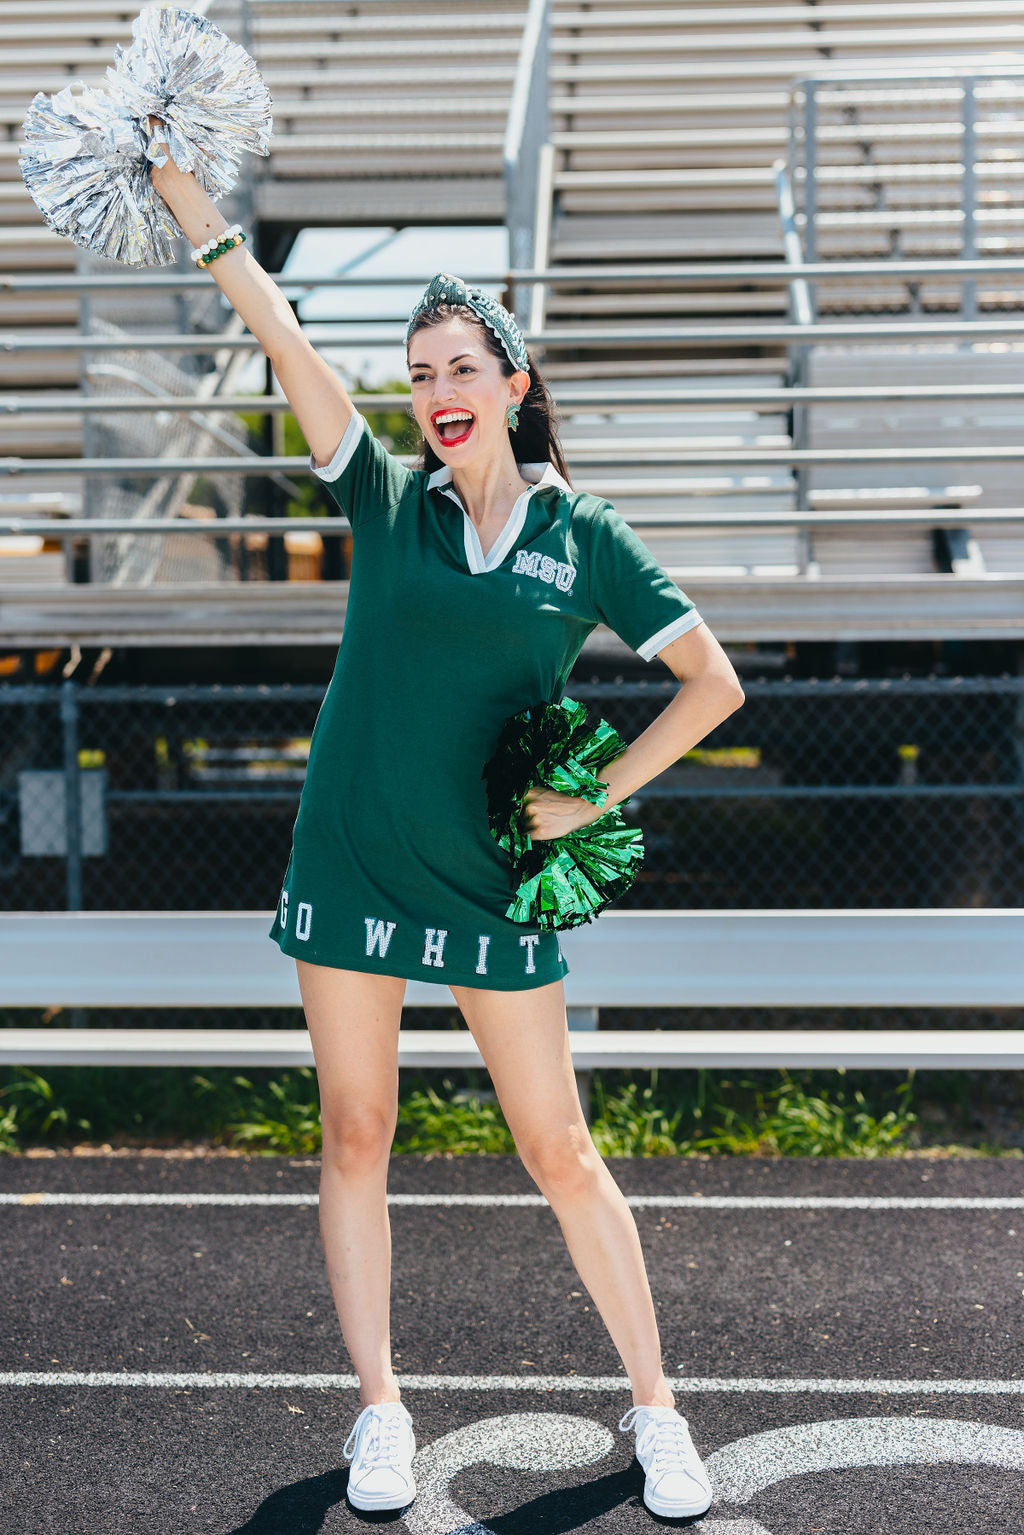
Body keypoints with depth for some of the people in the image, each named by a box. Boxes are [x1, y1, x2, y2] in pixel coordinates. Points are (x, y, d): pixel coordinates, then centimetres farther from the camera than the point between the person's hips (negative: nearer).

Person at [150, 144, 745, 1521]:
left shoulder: (582, 534, 1)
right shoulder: (386, 501, 4)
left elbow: (714, 682, 3)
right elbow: (282, 335, -3)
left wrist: (596, 796, -4)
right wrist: (182, 190, -9)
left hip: (492, 885, -1)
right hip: (349, 867, 2)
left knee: (561, 1156, 4)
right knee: (355, 1138, 8)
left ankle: (655, 1407, 20)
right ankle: (379, 1411, 24)